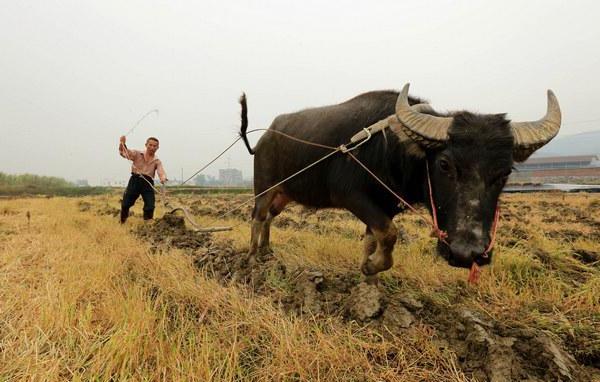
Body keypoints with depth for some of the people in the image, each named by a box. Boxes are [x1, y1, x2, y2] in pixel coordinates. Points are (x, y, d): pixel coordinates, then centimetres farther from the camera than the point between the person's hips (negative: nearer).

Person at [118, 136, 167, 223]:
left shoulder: (157, 161, 6)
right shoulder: (137, 154, 6)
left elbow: (161, 172, -10)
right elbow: (124, 153, -6)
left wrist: (163, 178, -34)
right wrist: (122, 144, -26)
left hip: (148, 183, 0)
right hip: (135, 180, 0)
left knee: (150, 207, -2)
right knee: (126, 204, 6)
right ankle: (122, 222, 27)